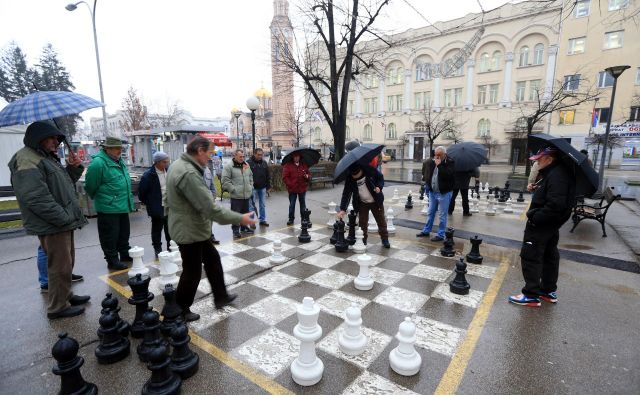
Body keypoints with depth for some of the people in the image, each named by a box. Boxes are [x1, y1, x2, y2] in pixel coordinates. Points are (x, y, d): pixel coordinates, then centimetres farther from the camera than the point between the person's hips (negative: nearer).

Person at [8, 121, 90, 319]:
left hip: (63, 222, 10)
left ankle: (65, 295, 35)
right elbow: (36, 198, -24)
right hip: (52, 226, -10)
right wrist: (65, 218, -21)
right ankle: (58, 307, 11)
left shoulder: (46, 158, 17)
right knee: (60, 266, -2)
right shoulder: (27, 161, -15)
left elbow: (63, 186, 22)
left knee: (66, 263, 20)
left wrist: (73, 168, 5)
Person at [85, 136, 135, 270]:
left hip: (123, 207, 9)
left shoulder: (119, 161, 11)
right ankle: (112, 260, 14)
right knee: (110, 236, 3)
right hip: (108, 208, -8)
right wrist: (99, 198, 1)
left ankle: (125, 254, 32)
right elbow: (91, 186, -13)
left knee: (123, 233, 19)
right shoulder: (98, 163, -17)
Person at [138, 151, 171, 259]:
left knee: (170, 231, 15)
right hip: (157, 208, -4)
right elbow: (141, 193, -7)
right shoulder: (148, 175, -14)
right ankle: (158, 251, 23)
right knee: (157, 231, 9)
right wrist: (150, 204, -1)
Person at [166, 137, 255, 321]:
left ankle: (221, 297, 33)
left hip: (193, 228, 10)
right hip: (189, 231, -10)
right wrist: (239, 218, -24)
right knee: (192, 273, 7)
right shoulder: (189, 174, -29)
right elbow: (210, 208, -31)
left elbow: (171, 198, 18)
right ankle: (179, 311, 27)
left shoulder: (179, 165, 5)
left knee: (213, 259, 19)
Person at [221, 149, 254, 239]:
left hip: (246, 194, 6)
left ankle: (244, 227, 32)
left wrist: (251, 187, 14)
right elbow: (225, 180, -13)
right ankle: (235, 230, 11)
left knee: (245, 213, 16)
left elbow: (251, 177, 23)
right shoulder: (229, 167, -8)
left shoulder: (246, 165, 11)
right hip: (236, 196, -6)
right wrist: (233, 189, -16)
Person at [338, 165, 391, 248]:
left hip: (376, 201, 0)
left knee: (381, 220, 8)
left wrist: (379, 186, -23)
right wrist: (343, 209, -21)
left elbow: (380, 177, -3)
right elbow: (346, 194, -15)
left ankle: (385, 239, 24)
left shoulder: (370, 170, -21)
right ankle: (363, 240, 20)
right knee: (362, 222, 2)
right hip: (362, 203, 1)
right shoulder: (350, 179, -16)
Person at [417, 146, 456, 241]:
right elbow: (425, 165, 22)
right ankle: (426, 231, 30)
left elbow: (448, 175, -28)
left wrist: (439, 165, -24)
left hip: (444, 193, -6)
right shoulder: (432, 161, 3)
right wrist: (425, 179, 14)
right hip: (432, 192, 6)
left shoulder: (450, 162, -12)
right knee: (430, 213, 17)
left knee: (442, 215, 3)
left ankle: (440, 235, 14)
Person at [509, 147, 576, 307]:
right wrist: (534, 214, 7)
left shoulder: (557, 176, -23)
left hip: (541, 226, -11)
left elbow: (555, 205, -29)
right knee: (549, 257, 19)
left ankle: (531, 295, 5)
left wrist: (535, 217, -23)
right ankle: (549, 291, 33)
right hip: (549, 225, 11)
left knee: (530, 257, -4)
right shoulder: (551, 173, 9)